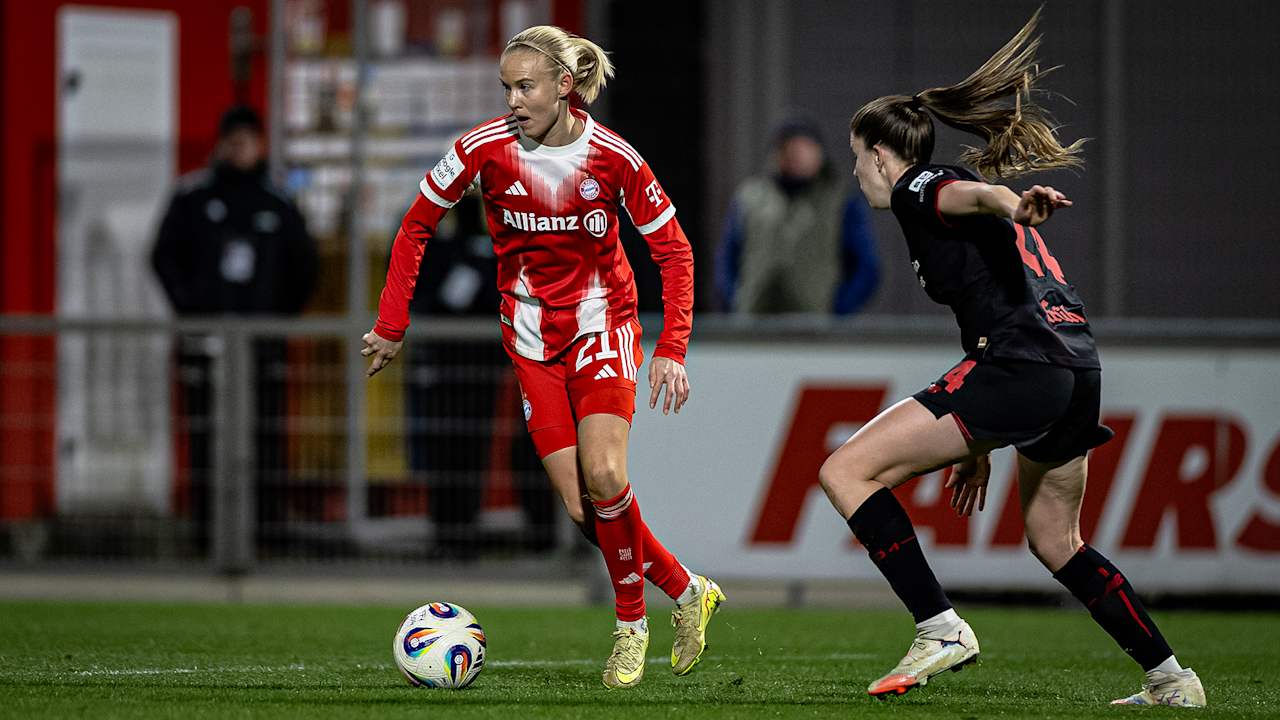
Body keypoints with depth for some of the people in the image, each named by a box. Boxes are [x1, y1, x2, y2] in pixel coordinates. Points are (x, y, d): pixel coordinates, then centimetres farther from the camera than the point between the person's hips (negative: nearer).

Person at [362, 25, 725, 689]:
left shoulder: (613, 158, -14)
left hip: (602, 322, -2)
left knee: (603, 477, -22)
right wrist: (391, 327, 0)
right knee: (579, 503, -9)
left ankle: (631, 619, 1)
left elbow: (673, 251, -5)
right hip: (530, 332, 2)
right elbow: (416, 227, 1)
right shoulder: (486, 148, -12)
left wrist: (671, 350, -13)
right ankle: (686, 593, 13)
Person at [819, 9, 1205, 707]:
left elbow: (972, 193, -21)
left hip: (1021, 364, -10)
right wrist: (979, 448, 36)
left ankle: (940, 628, -14)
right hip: (1079, 369, 10)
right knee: (1056, 543, 26)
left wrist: (1016, 204, -46)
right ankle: (1171, 681, 26)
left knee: (847, 470, -7)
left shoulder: (917, 189, 4)